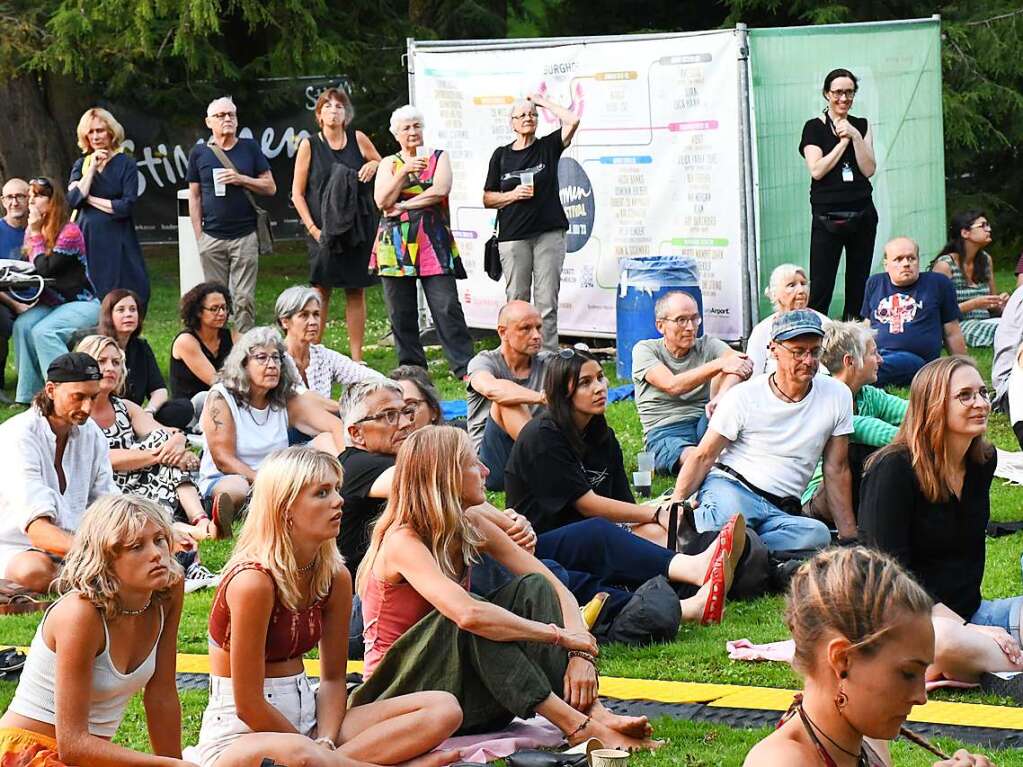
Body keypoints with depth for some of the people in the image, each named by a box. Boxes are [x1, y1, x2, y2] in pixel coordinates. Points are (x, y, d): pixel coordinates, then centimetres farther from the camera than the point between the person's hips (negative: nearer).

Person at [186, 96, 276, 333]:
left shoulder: (250, 148, 6)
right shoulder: (199, 153, 7)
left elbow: (270, 187, 6)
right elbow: (194, 196, 9)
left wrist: (241, 179, -10)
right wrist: (198, 235, 3)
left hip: (245, 235, -1)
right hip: (212, 238, 1)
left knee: (244, 298, -3)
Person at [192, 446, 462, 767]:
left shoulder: (335, 578, 2)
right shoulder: (253, 581, -20)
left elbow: (333, 678, 8)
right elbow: (248, 706, -19)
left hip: (306, 715, 8)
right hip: (241, 735, -8)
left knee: (444, 708, -7)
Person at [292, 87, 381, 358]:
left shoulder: (358, 140, 6)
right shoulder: (309, 146, 0)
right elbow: (297, 193, 1)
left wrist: (374, 165, -3)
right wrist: (312, 228, -9)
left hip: (358, 228, 2)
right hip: (324, 231, -2)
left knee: (357, 292, 4)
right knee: (321, 292, -4)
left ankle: (357, 358, 9)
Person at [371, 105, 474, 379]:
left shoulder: (439, 157, 11)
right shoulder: (389, 164, 15)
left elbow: (441, 190, -6)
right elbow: (382, 201, 0)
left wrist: (402, 205, -7)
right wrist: (404, 171, -9)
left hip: (433, 241, -2)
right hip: (396, 243, 2)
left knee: (447, 307, -9)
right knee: (400, 311, 2)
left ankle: (463, 366, -9)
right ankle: (411, 368, 11)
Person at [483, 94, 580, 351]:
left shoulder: (548, 147, 8)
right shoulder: (501, 155, 11)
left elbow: (572, 120, -9)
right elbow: (487, 199, 13)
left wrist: (543, 102, 2)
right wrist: (513, 195, -5)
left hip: (549, 234, -1)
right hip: (513, 237, 1)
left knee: (547, 302, -3)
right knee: (517, 301, 0)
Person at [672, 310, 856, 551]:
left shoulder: (837, 396, 6)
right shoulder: (744, 396, -1)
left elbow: (836, 470, 10)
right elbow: (703, 457, 1)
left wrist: (849, 537, 7)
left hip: (781, 511, 3)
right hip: (729, 488, -3)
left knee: (818, 534, -35)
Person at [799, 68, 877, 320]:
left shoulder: (862, 126, 11)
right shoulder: (814, 127, 0)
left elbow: (869, 169, 1)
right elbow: (817, 170, -11)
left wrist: (855, 136, -8)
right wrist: (843, 141, -8)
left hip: (862, 215, 4)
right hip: (828, 217, -4)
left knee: (858, 287, 6)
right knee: (820, 289, -10)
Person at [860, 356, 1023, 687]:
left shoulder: (983, 461, 8)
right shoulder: (892, 470, -13)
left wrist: (967, 620, 5)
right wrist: (966, 629, -24)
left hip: (964, 612, 7)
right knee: (946, 641, -40)